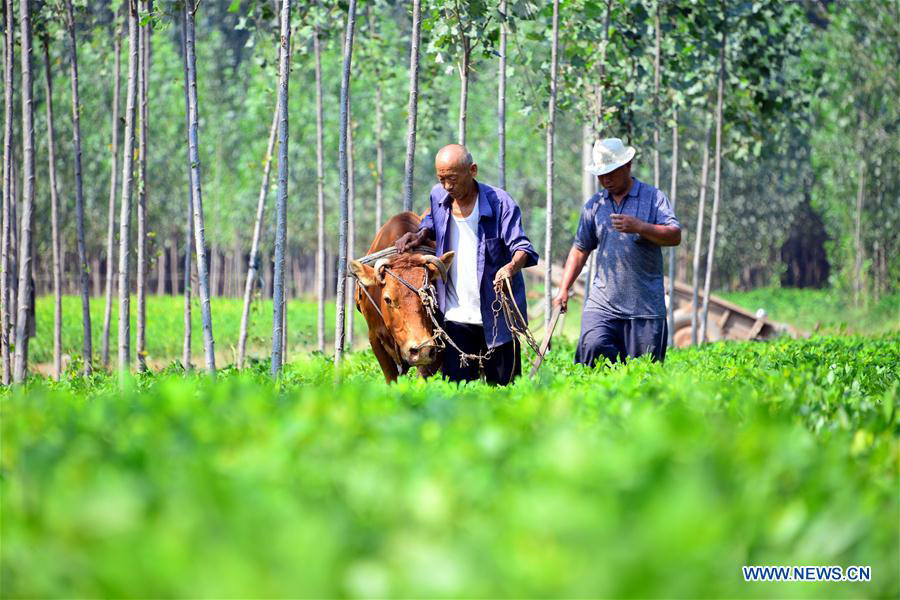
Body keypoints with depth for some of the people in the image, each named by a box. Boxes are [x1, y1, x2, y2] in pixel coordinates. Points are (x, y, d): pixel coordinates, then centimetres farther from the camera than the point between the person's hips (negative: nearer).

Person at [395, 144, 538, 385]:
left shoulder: (500, 202, -12)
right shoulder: (438, 196, 4)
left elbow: (521, 245, -18)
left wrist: (512, 266, -41)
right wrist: (421, 234, 5)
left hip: (497, 318, -3)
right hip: (456, 317, 3)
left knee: (503, 385, 5)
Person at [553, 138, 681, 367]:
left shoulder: (654, 198, 3)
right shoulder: (594, 205, 15)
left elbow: (675, 236, -8)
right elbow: (580, 249, 19)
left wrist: (640, 227, -23)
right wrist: (564, 289, 10)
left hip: (645, 305, -2)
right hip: (603, 303, 2)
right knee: (593, 346, -22)